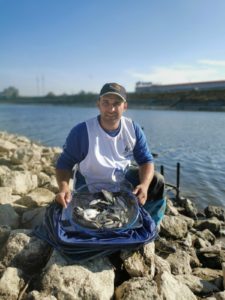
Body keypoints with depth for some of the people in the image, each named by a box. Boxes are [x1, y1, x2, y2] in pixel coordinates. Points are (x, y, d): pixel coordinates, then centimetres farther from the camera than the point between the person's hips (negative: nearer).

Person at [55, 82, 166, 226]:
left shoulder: (133, 129, -13)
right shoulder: (81, 131, -24)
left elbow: (146, 160, -9)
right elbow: (64, 164, -15)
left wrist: (144, 185, -30)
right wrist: (64, 188, -36)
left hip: (124, 180, 4)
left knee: (157, 181, -8)